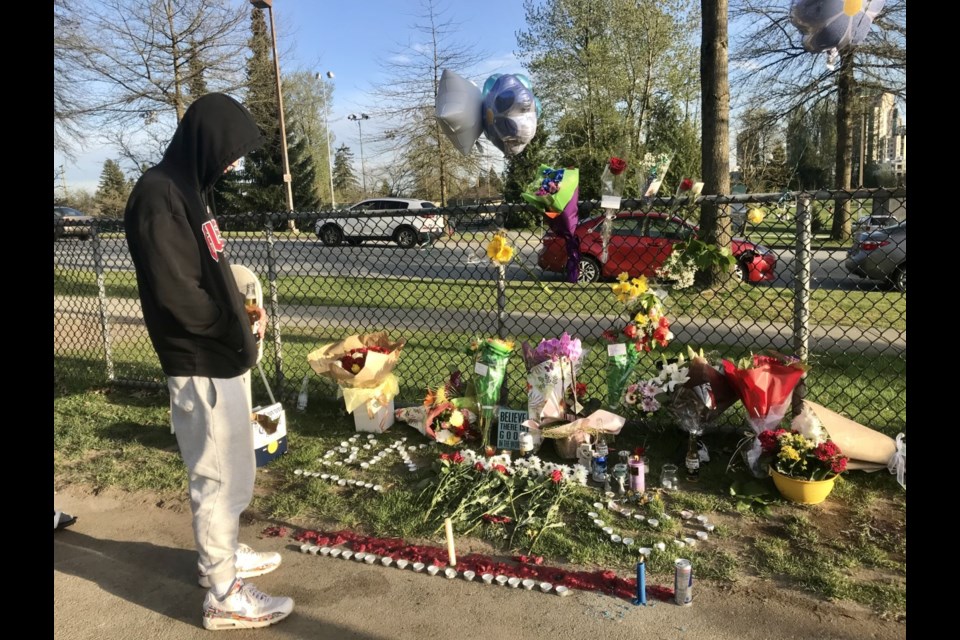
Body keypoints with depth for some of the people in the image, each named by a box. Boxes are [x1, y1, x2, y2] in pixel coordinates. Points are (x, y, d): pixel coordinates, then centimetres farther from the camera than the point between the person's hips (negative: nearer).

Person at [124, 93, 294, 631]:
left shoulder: (192, 189, 12)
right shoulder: (158, 196, -18)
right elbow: (174, 295, -24)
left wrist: (242, 308, 2)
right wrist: (240, 323, -10)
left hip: (223, 357, 10)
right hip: (200, 364, -10)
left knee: (234, 469, 22)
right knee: (217, 477, 2)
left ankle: (221, 553, 40)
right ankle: (224, 595, 18)